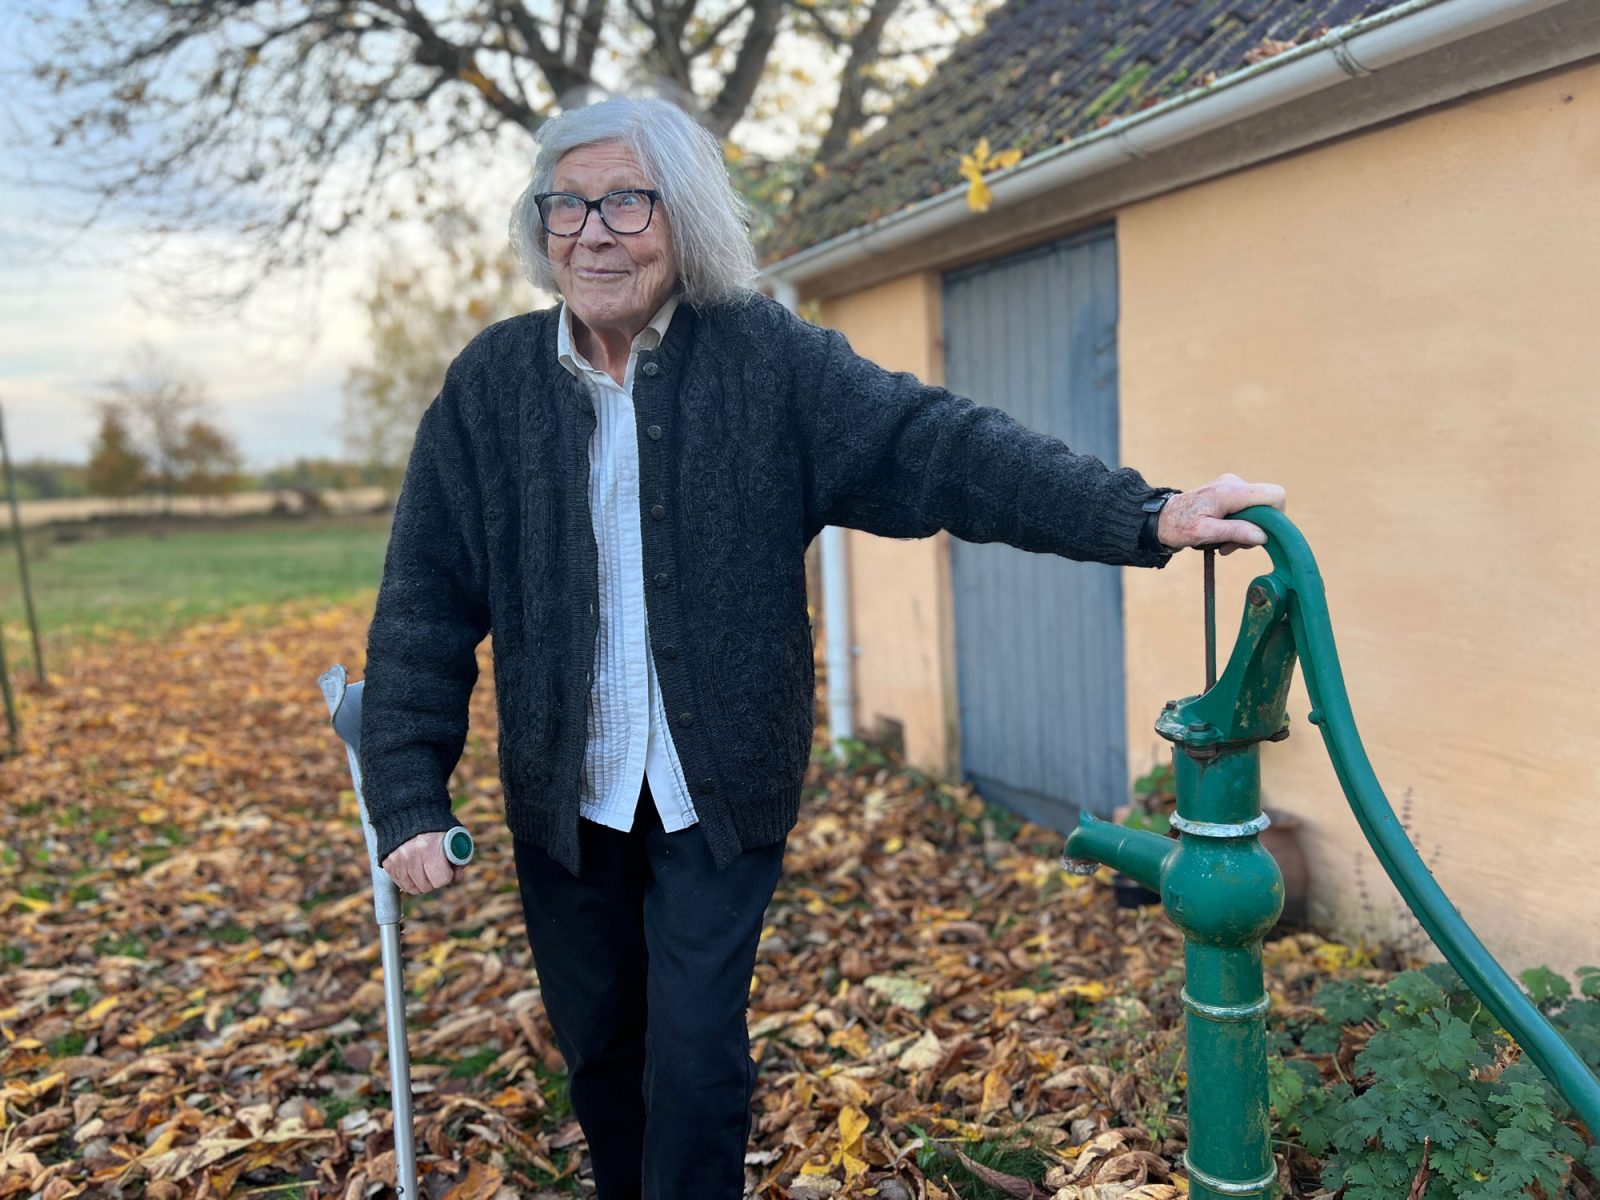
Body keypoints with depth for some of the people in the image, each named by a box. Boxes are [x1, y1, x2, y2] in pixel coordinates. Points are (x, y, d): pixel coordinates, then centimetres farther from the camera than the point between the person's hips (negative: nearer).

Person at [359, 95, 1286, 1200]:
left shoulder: (766, 359, -9)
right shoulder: (491, 383, -4)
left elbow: (936, 444, -19)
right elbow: (425, 606, -4)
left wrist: (1144, 515, -32)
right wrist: (410, 799, -9)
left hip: (723, 792, -2)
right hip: (565, 797, 3)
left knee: (696, 1053, 2)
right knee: (596, 1047, 19)